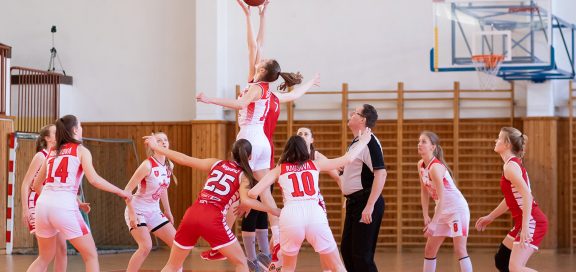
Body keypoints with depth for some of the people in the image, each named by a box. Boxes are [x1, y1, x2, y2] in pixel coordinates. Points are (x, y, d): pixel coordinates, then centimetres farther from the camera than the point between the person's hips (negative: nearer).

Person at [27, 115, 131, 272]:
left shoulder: (52, 152, 20)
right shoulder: (81, 150, 5)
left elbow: (37, 185, 24)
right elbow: (94, 179, -9)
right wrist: (120, 192, 1)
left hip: (43, 205, 6)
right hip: (64, 207, -6)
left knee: (44, 258, 21)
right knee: (91, 256, 7)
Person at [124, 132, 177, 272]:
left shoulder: (169, 166, 1)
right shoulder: (148, 165, -21)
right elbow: (127, 190, -20)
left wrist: (167, 211, 20)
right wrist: (131, 213, -25)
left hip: (154, 212, 8)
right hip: (137, 211, -8)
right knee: (146, 246, -25)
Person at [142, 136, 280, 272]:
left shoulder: (216, 163, 18)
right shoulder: (243, 176, 6)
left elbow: (185, 160, 15)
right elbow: (246, 200, -12)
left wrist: (156, 147, 24)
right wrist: (272, 210, -6)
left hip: (192, 214, 4)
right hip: (213, 220, -4)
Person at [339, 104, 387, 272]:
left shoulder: (369, 142, -15)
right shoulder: (355, 142, 16)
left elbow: (381, 173, -24)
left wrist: (370, 206, -28)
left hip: (365, 203, -10)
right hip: (354, 203, 10)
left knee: (362, 255, -9)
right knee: (347, 250, 14)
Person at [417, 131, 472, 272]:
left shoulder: (435, 167, -24)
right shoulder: (421, 165, 2)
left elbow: (441, 198, -27)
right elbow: (424, 192, 10)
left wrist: (433, 223, -29)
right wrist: (426, 216, 2)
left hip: (457, 209, -9)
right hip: (443, 210, 9)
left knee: (459, 250, -15)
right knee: (429, 249, 10)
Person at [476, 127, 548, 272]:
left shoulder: (511, 166, -15)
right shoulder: (513, 163, 15)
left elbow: (527, 195, -26)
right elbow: (511, 198, 25)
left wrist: (525, 226, -33)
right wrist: (490, 217, 31)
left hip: (532, 222, -10)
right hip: (523, 222, 10)